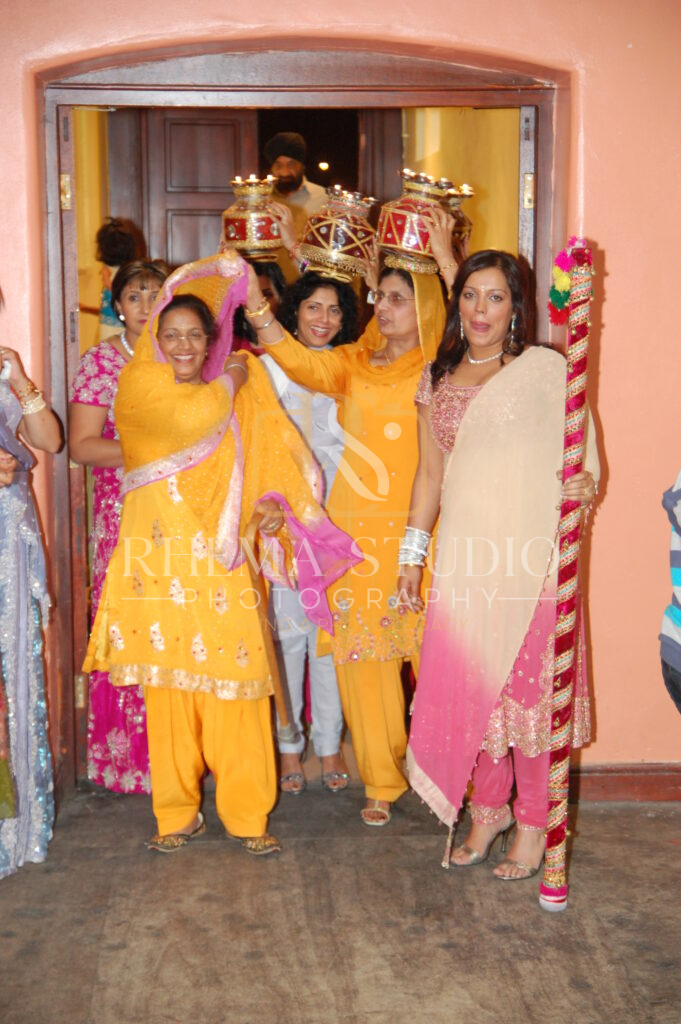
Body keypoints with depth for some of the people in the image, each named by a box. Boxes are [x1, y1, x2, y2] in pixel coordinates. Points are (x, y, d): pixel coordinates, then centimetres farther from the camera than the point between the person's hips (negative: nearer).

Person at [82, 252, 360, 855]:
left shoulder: (238, 395, 15)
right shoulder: (141, 383, 1)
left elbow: (263, 460, 18)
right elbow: (189, 418, -17)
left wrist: (274, 505, -1)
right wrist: (229, 382, 0)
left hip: (222, 560, 3)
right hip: (163, 556, -2)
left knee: (235, 681, -1)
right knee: (169, 686, 1)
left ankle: (246, 813, 12)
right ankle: (177, 812, 16)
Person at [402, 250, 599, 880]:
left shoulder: (545, 371, -1)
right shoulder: (439, 378, 12)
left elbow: (578, 453, 2)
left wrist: (586, 484, -20)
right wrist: (412, 553, 12)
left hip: (529, 551, -4)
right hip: (463, 554, 4)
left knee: (528, 681, 0)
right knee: (468, 681, 7)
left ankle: (533, 822, 16)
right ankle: (489, 806, 26)